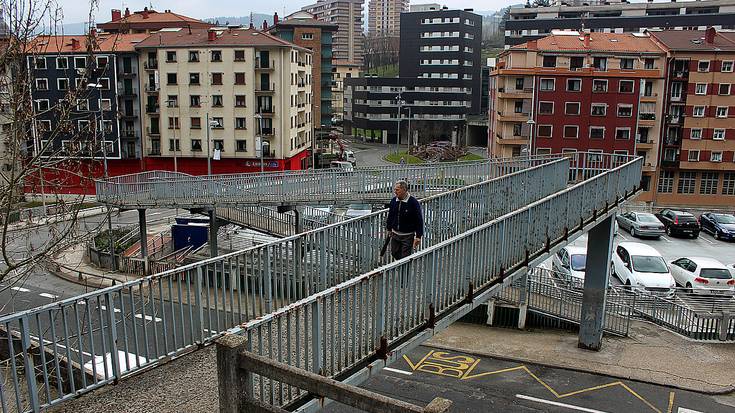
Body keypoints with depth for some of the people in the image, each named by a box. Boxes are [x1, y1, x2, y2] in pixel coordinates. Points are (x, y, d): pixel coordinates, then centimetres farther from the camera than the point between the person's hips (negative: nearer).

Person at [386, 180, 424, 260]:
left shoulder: (413, 202, -15)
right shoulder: (393, 201, 0)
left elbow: (419, 220, -12)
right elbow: (390, 216, 15)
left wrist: (418, 236, -14)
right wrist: (389, 228, 19)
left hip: (408, 236, -5)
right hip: (395, 234, 5)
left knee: (406, 257, -2)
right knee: (394, 253, 14)